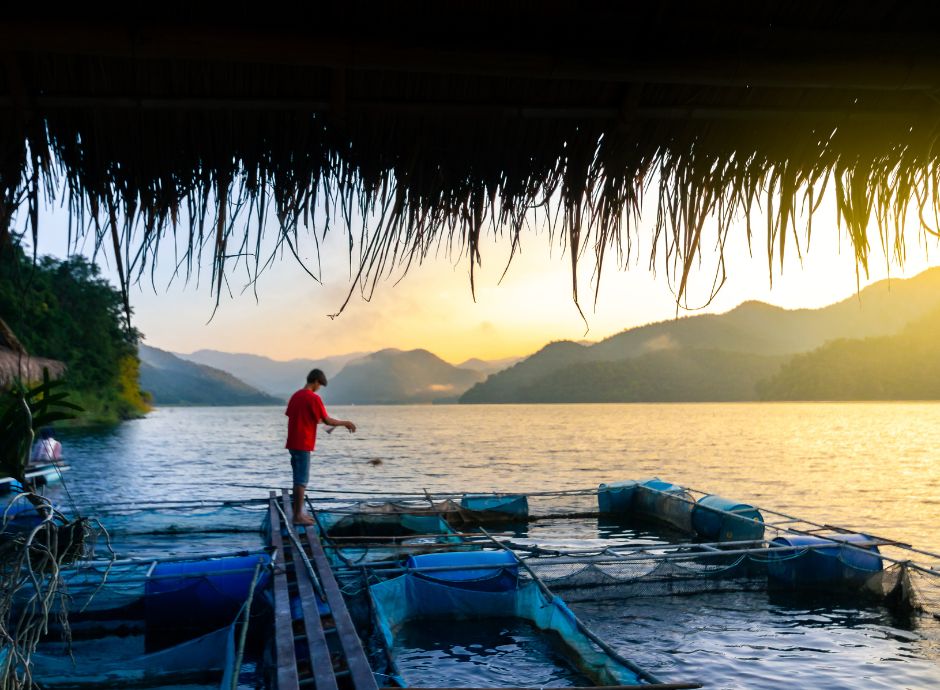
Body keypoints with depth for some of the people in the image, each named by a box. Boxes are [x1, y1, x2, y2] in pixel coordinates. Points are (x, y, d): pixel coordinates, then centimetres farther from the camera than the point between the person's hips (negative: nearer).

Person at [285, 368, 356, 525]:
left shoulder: (295, 395, 12)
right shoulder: (313, 398, -13)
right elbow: (327, 420, -13)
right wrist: (345, 423, 0)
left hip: (292, 443, 9)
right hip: (303, 445, -9)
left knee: (298, 478, 15)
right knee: (302, 480, -5)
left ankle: (297, 512, 19)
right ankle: (298, 516, -4)